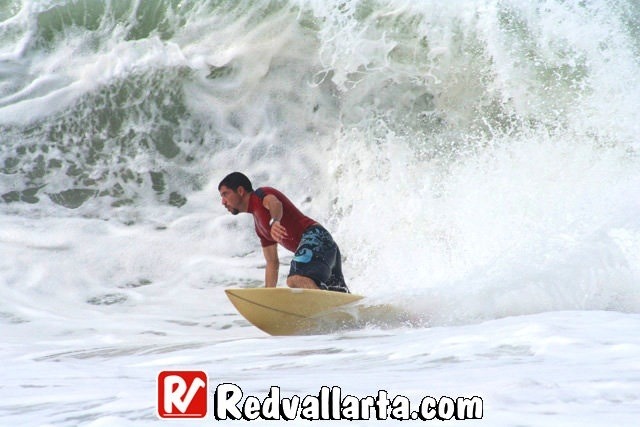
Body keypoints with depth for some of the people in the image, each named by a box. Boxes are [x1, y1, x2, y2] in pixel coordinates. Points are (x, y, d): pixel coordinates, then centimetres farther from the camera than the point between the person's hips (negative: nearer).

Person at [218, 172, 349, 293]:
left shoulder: (260, 195, 5)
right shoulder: (259, 224, 30)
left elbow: (274, 203, -21)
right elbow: (272, 263, 32)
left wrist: (274, 221, -44)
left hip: (314, 237, -10)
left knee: (296, 279, -35)